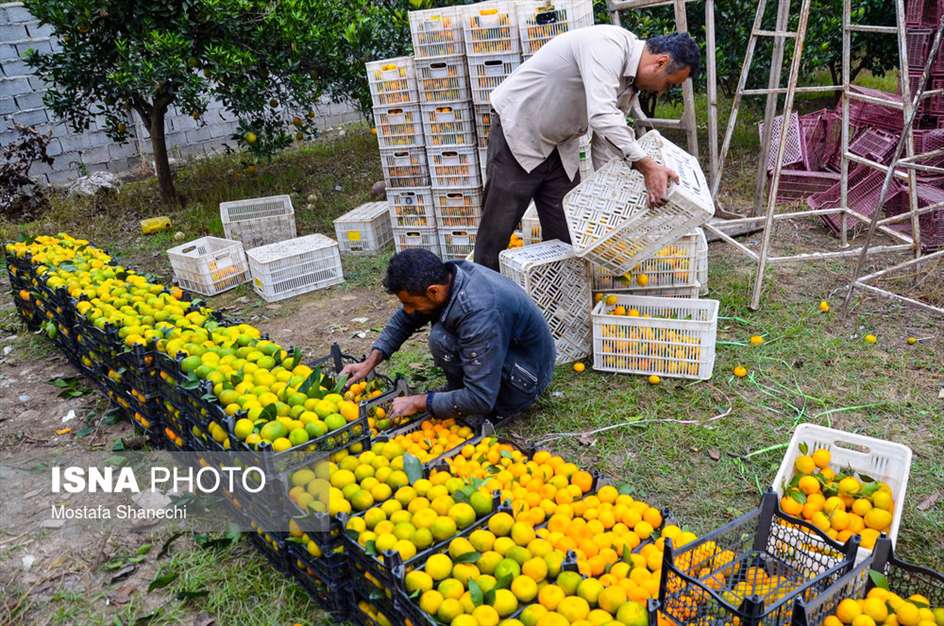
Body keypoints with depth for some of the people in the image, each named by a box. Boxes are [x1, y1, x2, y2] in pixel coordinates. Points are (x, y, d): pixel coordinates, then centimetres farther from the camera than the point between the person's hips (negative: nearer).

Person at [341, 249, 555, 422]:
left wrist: (419, 402, -23)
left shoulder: (480, 315, -37)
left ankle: (499, 408, -5)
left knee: (442, 339, -24)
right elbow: (404, 319, 6)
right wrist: (369, 363, -1)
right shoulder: (446, 275, -12)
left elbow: (480, 399, -34)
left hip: (526, 380, -8)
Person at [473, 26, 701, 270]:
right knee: (497, 229, -4)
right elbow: (602, 117, -39)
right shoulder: (608, 45, -26)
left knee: (566, 235, 5)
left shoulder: (631, 82, 3)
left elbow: (606, 139, 8)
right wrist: (647, 166, -41)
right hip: (517, 129, -8)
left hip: (560, 145, 9)